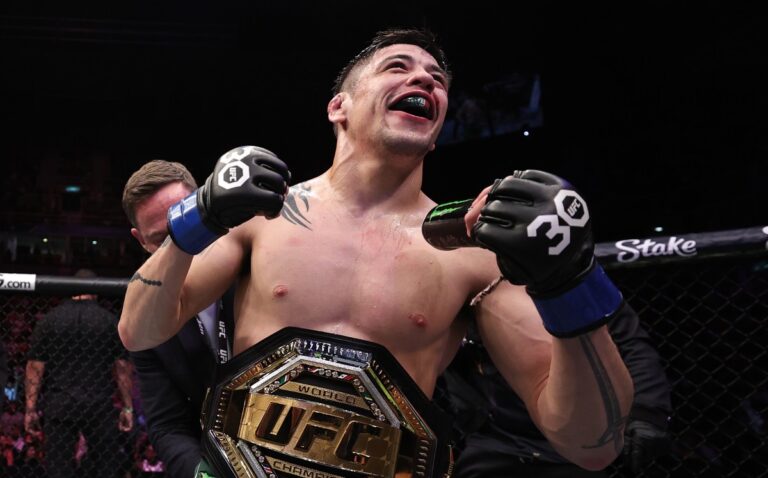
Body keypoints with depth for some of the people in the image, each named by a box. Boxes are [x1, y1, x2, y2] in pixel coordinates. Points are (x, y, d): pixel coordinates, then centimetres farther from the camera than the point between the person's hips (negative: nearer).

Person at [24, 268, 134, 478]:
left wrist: (31, 408, 4)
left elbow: (35, 367, 1)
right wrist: (127, 407, 4)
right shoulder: (110, 321, 1)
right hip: (99, 405, -1)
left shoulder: (49, 320, 4)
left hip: (57, 405, 1)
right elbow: (122, 368, 0)